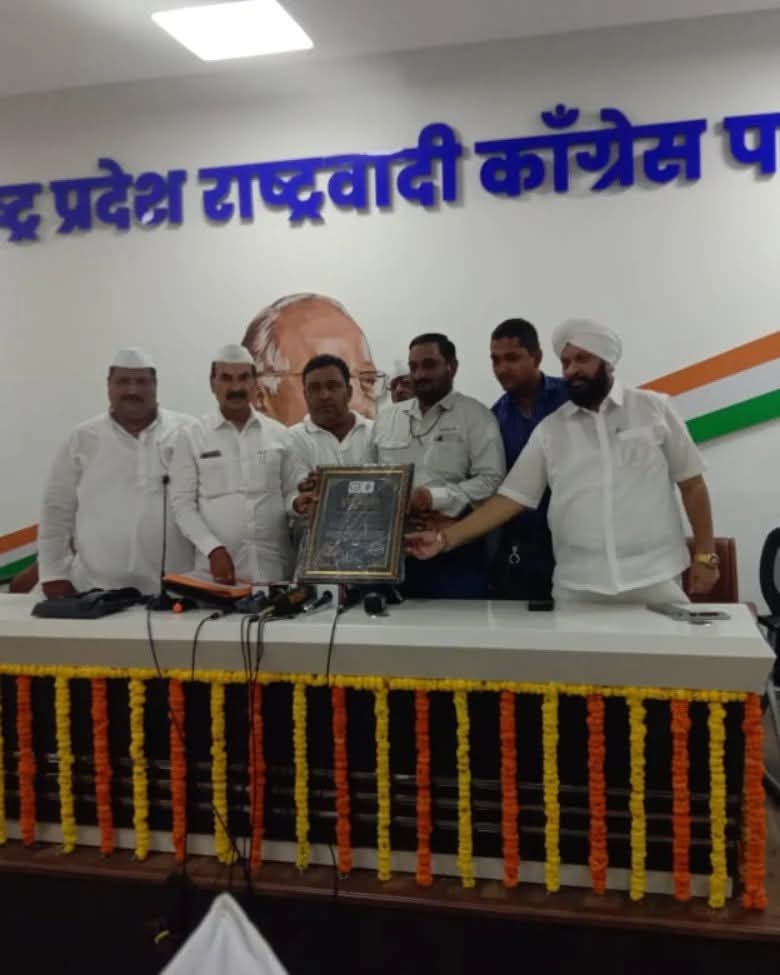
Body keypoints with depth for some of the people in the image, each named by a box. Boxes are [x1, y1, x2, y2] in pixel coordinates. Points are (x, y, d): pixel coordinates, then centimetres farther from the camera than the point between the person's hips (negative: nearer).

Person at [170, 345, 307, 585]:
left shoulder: (278, 434, 8)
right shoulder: (192, 437, 3)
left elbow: (291, 491, 11)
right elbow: (183, 503, 0)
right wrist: (213, 549, -12)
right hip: (217, 563, -2)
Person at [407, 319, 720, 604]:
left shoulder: (654, 409, 4)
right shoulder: (550, 429, 7)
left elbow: (691, 483, 7)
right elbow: (511, 498, 4)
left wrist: (705, 554, 2)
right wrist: (446, 538, -4)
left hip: (654, 580, -1)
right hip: (578, 587, 1)